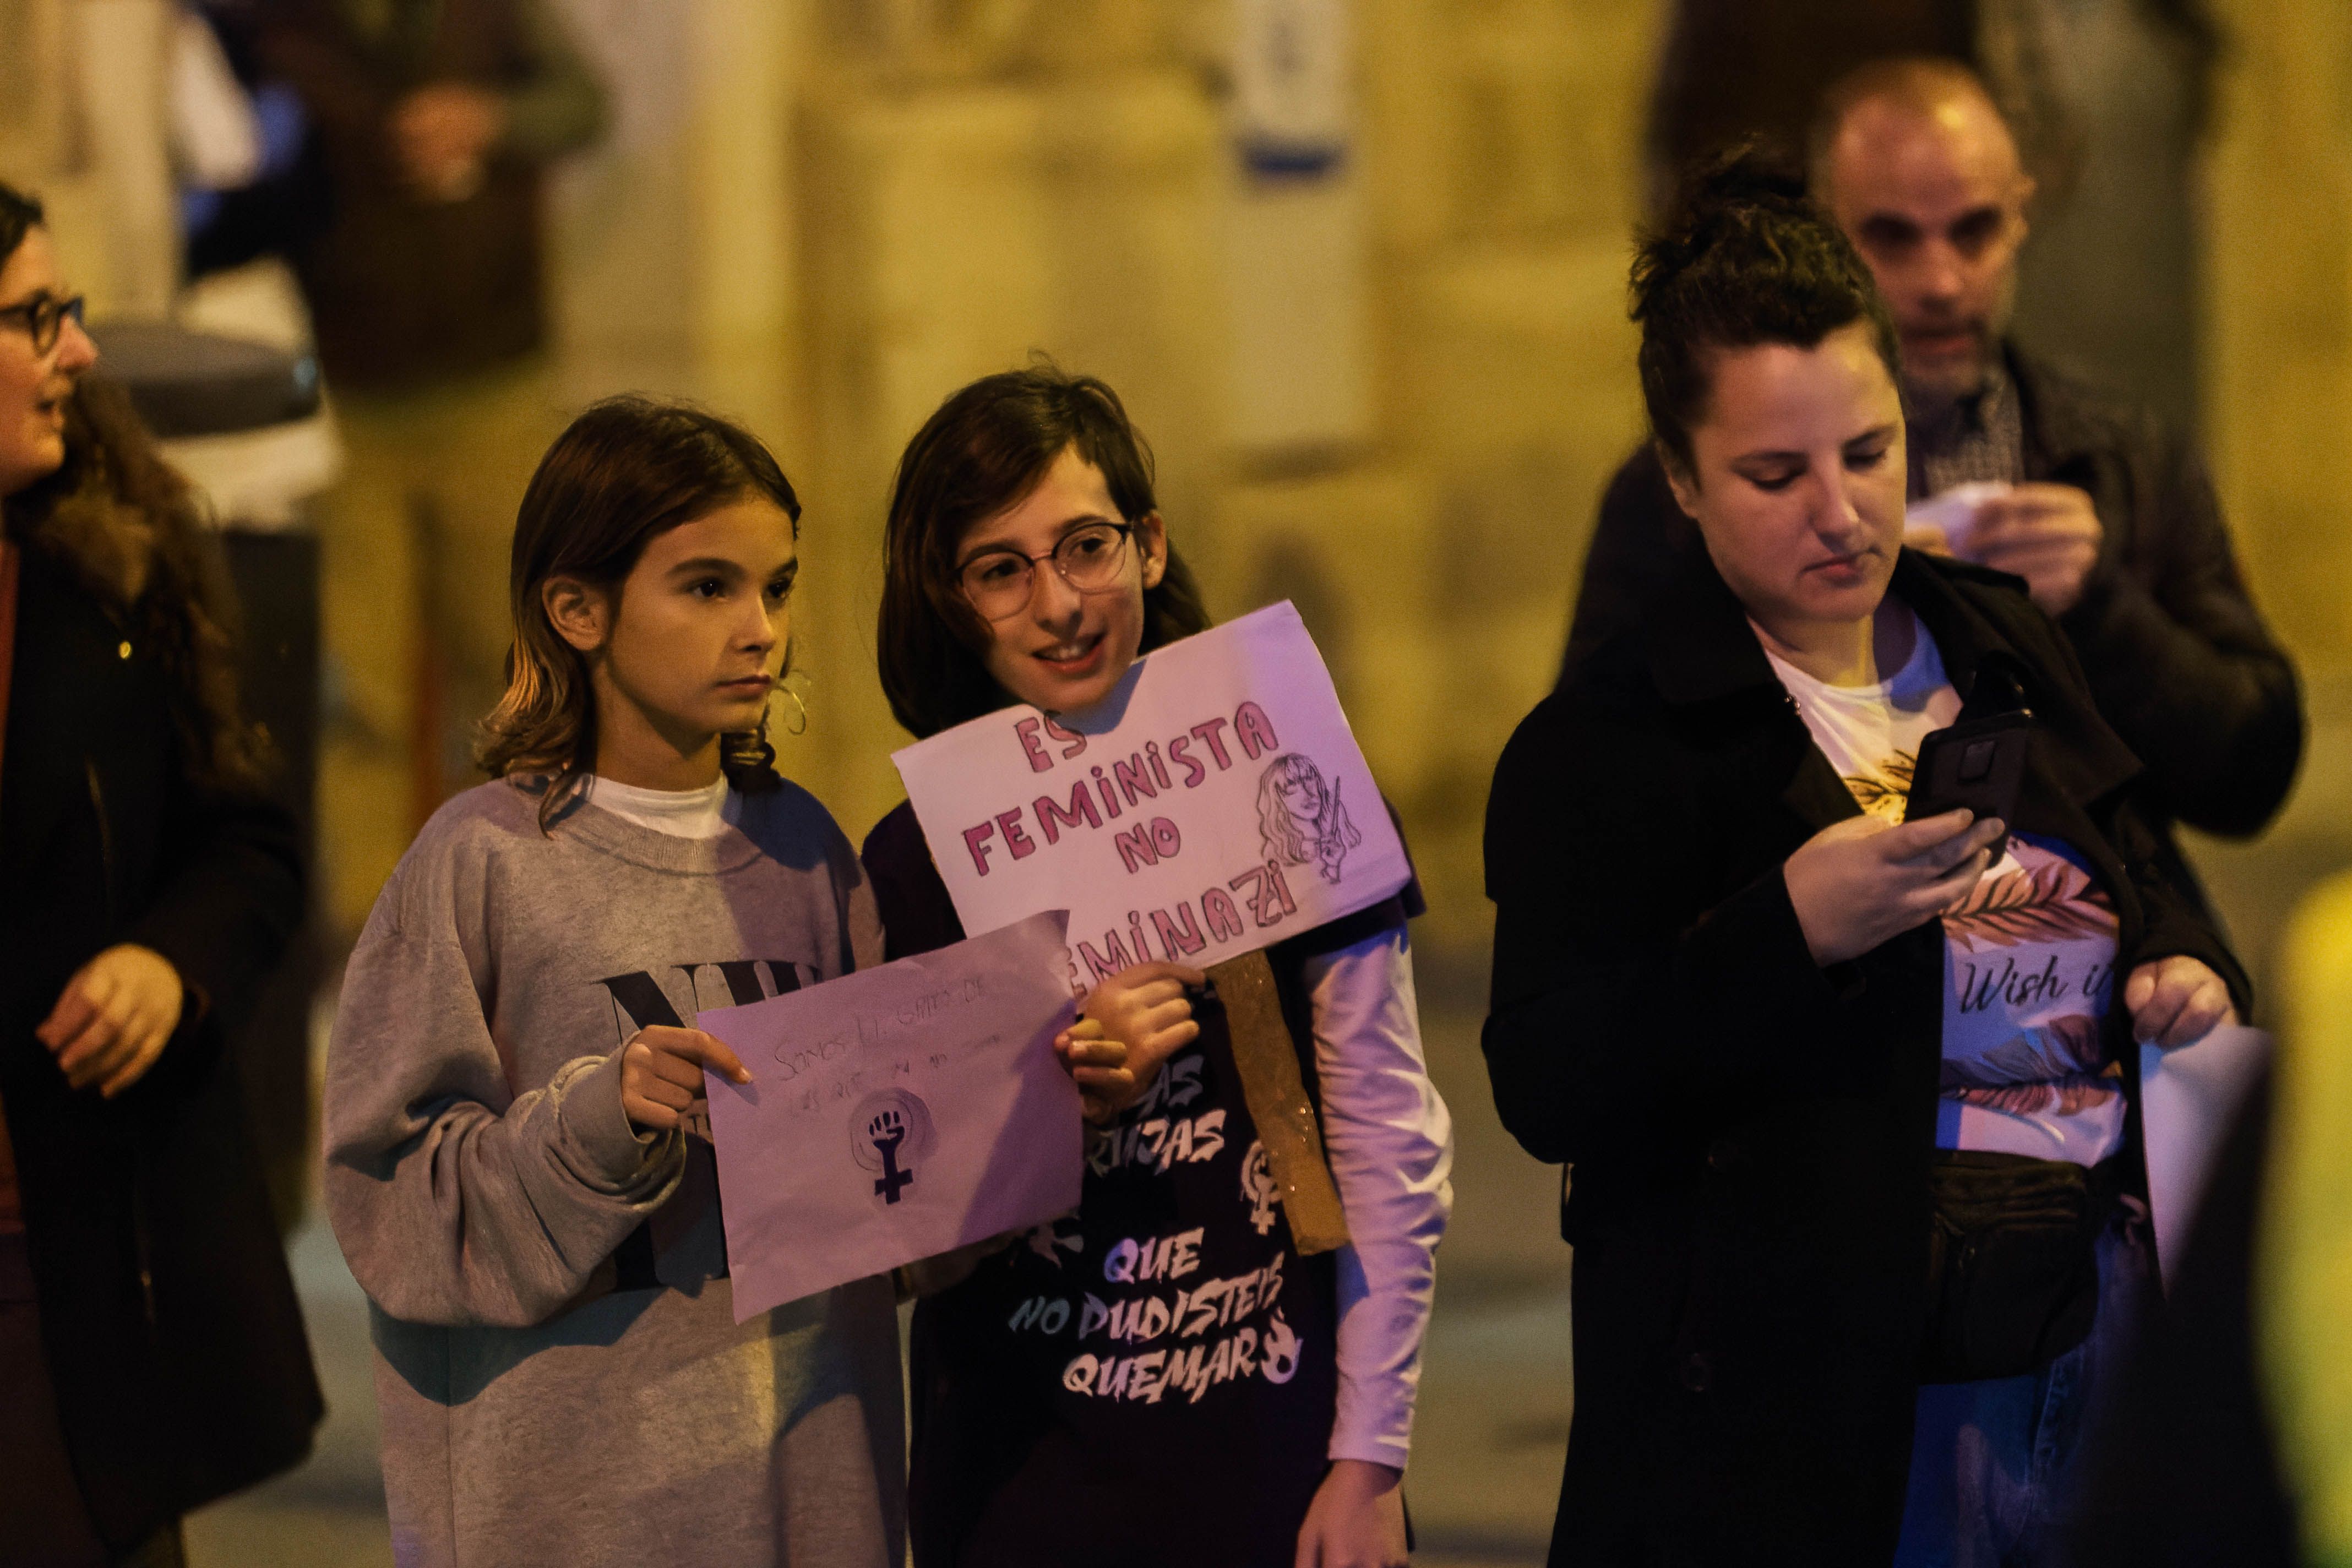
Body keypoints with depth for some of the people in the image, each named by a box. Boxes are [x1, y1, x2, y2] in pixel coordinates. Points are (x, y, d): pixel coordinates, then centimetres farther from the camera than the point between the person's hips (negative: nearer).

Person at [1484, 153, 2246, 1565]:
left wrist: (2189, 971, 4)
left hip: (2098, 1340, 5)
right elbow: (1544, 1093, -15)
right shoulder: (1603, 741, -7)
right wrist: (1789, 929, -26)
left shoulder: (2013, 652, 13)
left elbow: (2150, 884, 28)